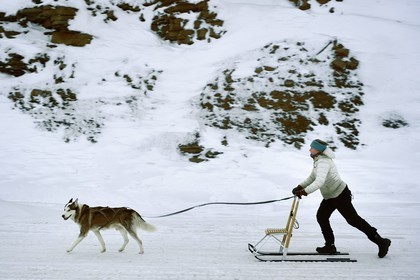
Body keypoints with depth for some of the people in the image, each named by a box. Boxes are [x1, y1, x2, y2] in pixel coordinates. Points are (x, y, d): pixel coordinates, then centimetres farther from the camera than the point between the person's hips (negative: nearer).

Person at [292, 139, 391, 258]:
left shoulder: (323, 162, -25)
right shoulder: (318, 160, 9)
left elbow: (319, 182, -38)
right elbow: (312, 177, 15)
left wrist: (304, 191, -40)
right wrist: (300, 186, 4)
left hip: (340, 195, -10)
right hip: (330, 196, 10)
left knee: (353, 219, -5)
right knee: (321, 217, 8)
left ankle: (381, 241, 4)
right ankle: (330, 246, 17)